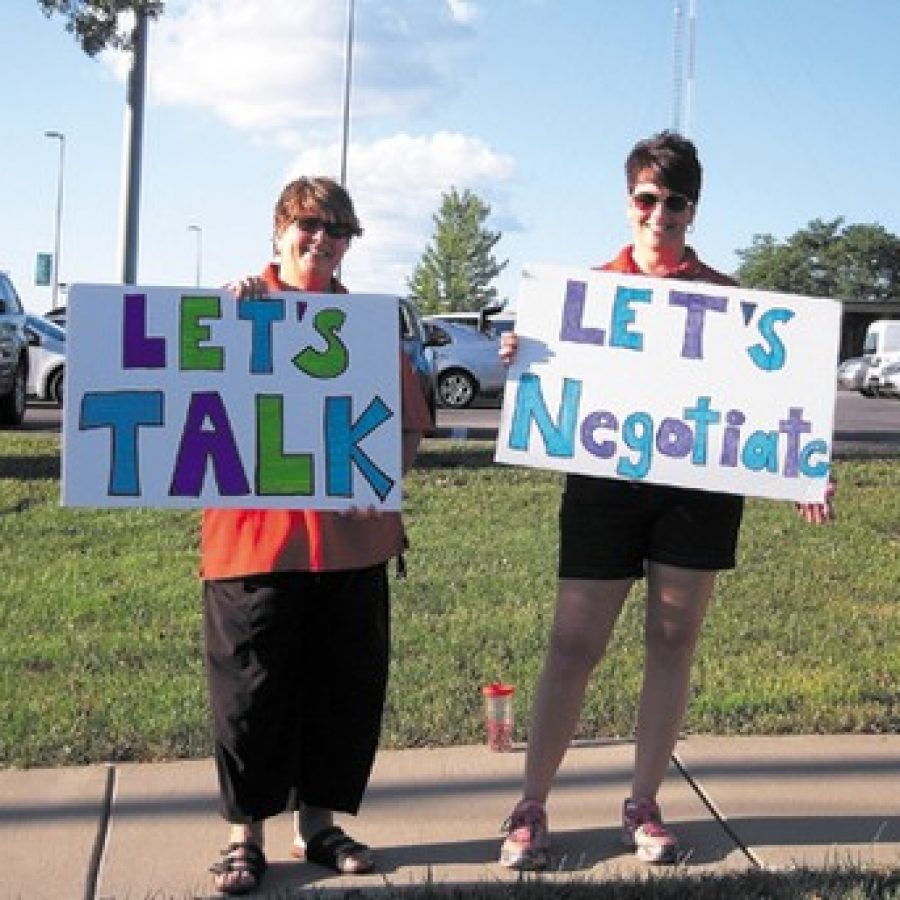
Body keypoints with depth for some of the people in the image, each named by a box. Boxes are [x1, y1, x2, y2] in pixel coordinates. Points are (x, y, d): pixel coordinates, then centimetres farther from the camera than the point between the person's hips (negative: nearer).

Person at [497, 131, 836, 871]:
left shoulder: (724, 297, 7)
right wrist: (519, 360, -15)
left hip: (699, 485, 1)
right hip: (605, 479, -1)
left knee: (673, 643, 7)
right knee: (574, 647, -1)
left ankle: (644, 806, 20)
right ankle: (531, 809, 10)